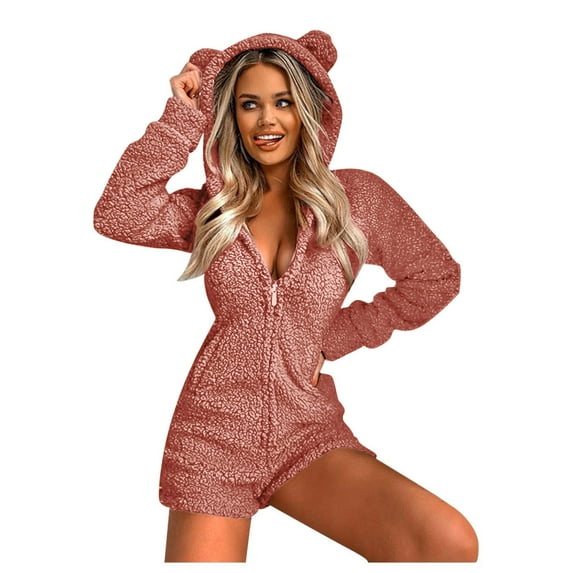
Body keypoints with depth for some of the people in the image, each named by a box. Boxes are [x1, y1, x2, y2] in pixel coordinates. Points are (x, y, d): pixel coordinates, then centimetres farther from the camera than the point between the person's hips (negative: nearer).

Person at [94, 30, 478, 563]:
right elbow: (117, 216, -8)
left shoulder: (357, 196, 4)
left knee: (451, 542, -22)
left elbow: (434, 280, 10)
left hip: (309, 434, 0)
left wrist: (335, 335, 5)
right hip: (211, 433, 1)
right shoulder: (212, 210, 8)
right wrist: (182, 115, -4)